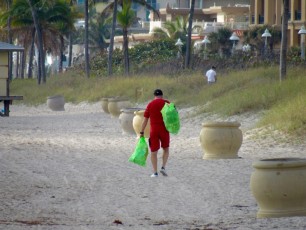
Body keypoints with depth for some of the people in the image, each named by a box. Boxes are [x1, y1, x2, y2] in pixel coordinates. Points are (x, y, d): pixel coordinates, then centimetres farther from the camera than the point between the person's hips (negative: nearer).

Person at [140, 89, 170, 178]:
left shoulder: (150, 105, 3)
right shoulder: (167, 103, 1)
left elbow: (145, 120, 1)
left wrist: (141, 132, 3)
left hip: (153, 130, 0)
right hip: (164, 130, 0)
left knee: (154, 151, 7)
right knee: (166, 149, 19)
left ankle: (155, 172, 2)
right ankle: (163, 167, 2)